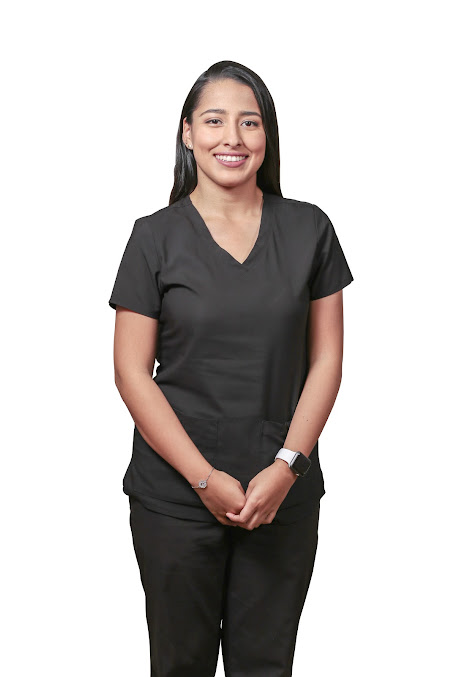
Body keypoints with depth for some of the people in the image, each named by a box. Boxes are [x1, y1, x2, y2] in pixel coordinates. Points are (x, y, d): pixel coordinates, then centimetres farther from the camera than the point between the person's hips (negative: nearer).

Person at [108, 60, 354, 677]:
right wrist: (205, 478, -11)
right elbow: (132, 373, -5)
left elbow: (327, 359, 2)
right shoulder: (156, 237, -3)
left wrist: (286, 467, -9)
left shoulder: (309, 229, 2)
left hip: (285, 494, 1)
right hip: (176, 496, -1)